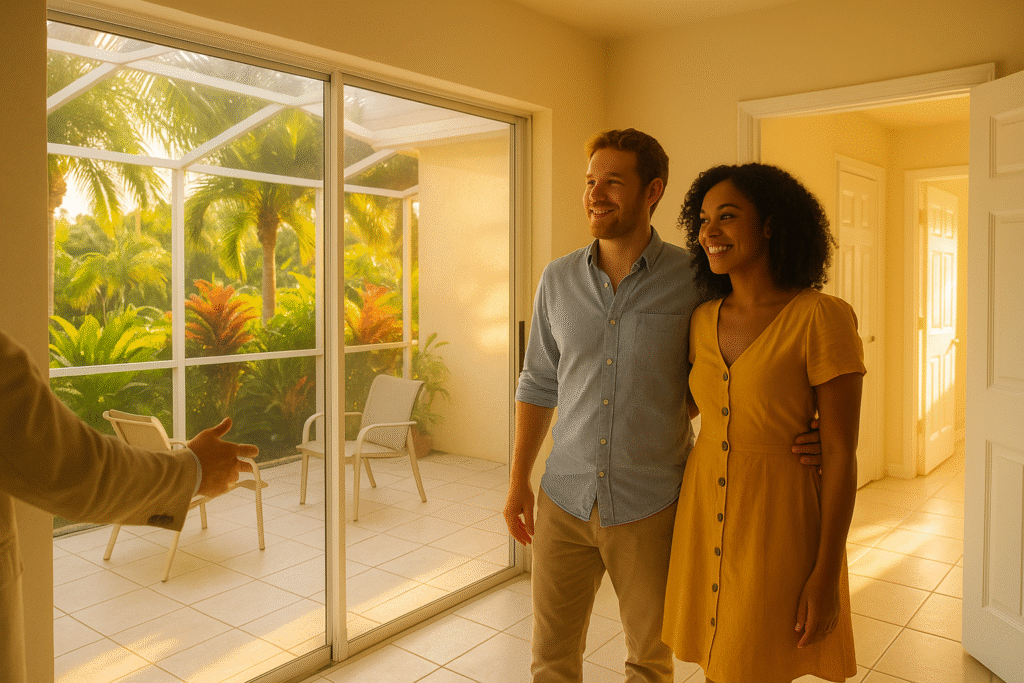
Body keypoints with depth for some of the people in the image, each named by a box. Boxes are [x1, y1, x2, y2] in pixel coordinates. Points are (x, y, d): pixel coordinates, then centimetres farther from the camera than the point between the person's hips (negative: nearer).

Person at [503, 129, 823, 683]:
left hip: (650, 509, -2)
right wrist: (518, 480, 8)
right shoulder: (558, 279, 1)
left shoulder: (694, 282, -9)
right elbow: (539, 385, 8)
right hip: (563, 499, 3)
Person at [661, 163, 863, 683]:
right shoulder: (704, 320, 2)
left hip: (779, 523, -5)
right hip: (705, 510, 5)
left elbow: (841, 452, -14)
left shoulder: (822, 318, -15)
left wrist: (827, 576, -13)